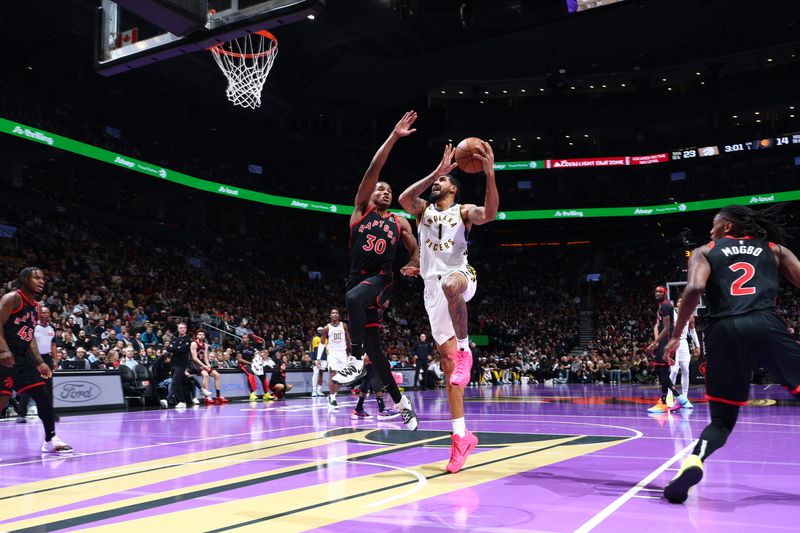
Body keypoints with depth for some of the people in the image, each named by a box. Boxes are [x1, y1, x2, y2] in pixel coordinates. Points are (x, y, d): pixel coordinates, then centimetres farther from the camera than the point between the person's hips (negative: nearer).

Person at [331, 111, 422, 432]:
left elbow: (416, 251, 17)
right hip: (358, 279, 2)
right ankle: (401, 402, 16)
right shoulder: (361, 209, 8)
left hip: (381, 279, -2)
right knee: (372, 346, 3)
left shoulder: (400, 223, 10)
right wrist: (393, 137, -11)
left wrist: (414, 266, -8)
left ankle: (355, 361, -31)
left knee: (354, 297, -38)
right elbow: (372, 171, -4)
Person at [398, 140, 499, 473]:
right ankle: (461, 436, 0)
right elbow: (403, 198, -6)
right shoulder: (422, 209, 18)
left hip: (460, 276, -3)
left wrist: (489, 174, -26)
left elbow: (489, 214, -14)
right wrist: (436, 171, -13)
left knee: (449, 285, -44)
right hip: (433, 288, 3)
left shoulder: (463, 211, 9)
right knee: (448, 361, -2)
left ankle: (465, 349, -25)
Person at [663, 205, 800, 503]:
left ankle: (693, 463, -16)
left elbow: (695, 288, -1)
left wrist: (676, 336, 4)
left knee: (721, 420, 12)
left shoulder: (704, 252, 20)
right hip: (765, 324, 0)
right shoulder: (775, 249, 25)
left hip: (723, 331, 1)